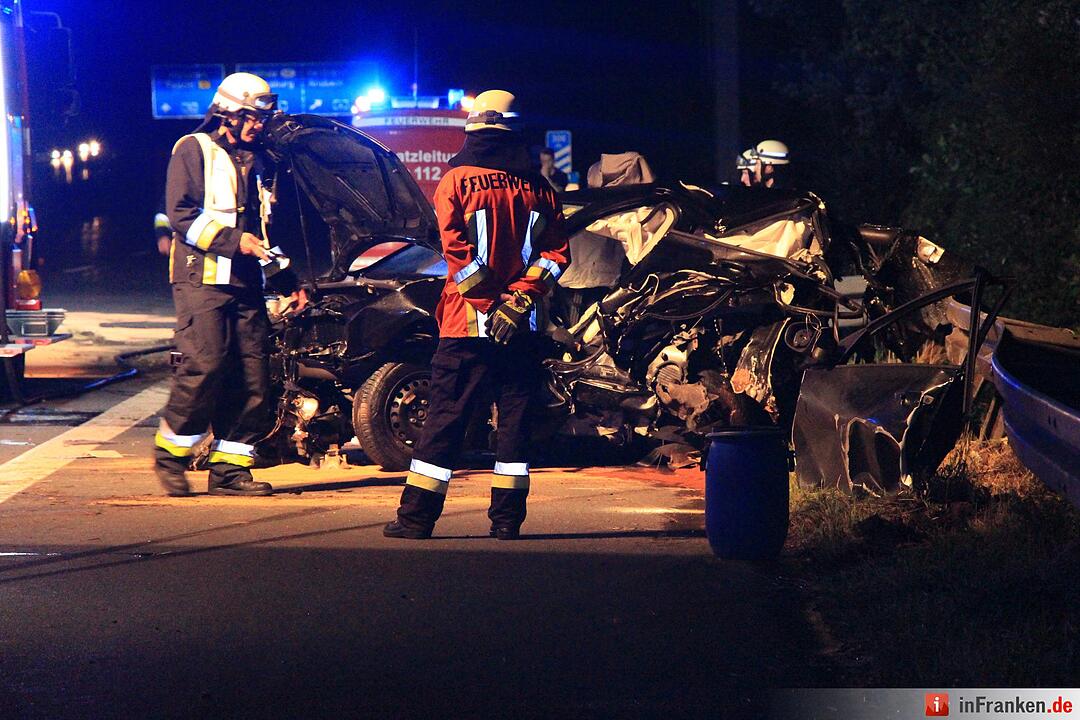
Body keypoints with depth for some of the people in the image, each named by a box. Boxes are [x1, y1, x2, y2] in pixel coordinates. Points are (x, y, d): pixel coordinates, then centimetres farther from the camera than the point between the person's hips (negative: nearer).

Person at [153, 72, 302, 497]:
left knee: (251, 375, -2)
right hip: (202, 279, -7)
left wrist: (287, 281, 21)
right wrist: (232, 240, -17)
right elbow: (181, 214, -9)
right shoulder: (194, 150, 2)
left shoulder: (258, 163, 24)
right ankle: (170, 453, -5)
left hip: (246, 284, 7)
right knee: (205, 365, -19)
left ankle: (230, 468, 3)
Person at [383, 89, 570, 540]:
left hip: (467, 320, -2)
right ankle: (507, 518, 7)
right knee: (515, 417, 8)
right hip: (521, 328, 3)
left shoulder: (457, 180, -5)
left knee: (444, 417, 0)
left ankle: (417, 516, 1)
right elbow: (557, 253, 0)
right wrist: (518, 299, -5)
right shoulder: (538, 187, 5)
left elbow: (457, 248, -13)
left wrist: (487, 295, -8)